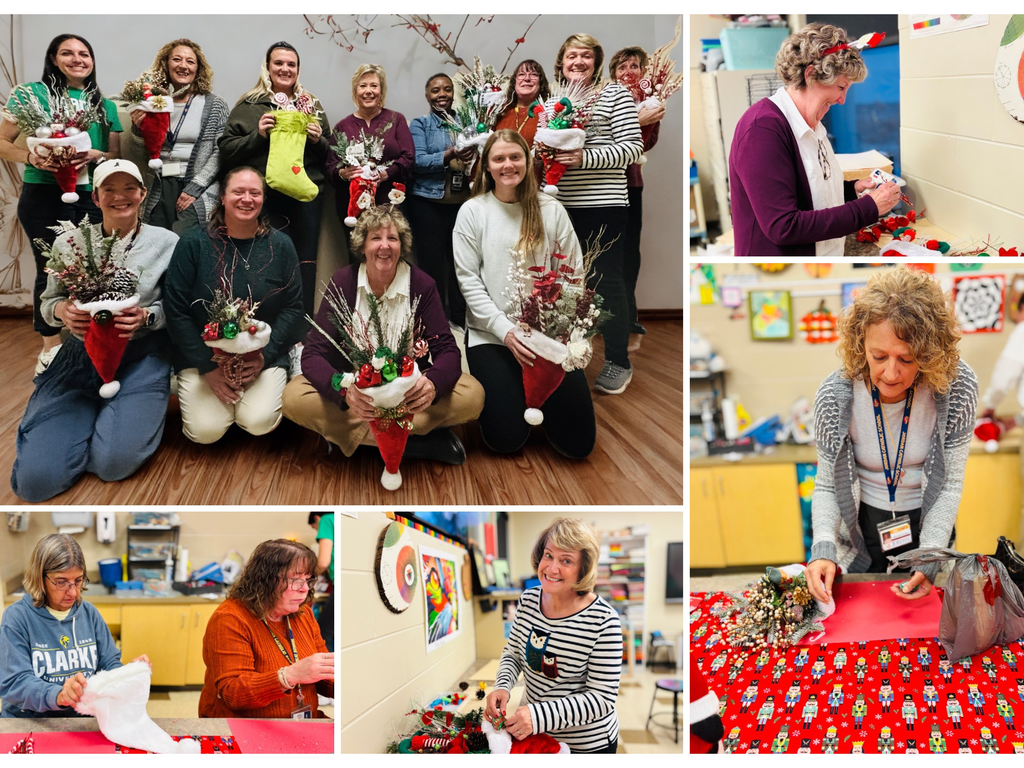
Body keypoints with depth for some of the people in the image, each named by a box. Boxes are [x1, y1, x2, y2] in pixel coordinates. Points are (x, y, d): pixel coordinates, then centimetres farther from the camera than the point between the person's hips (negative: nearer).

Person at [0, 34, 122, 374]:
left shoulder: (104, 104, 12)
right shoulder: (32, 94, 0)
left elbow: (116, 153, 13)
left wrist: (96, 156, -9)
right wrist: (31, 157, -21)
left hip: (94, 196, 3)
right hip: (45, 196, -3)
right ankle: (51, 347, 15)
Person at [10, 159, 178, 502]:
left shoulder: (166, 243, 0)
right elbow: (48, 301, 10)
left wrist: (147, 316, -20)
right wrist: (62, 310, -14)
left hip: (141, 357, -2)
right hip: (81, 355, 2)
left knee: (114, 462, -23)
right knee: (35, 479, -13)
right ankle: (91, 414, 18)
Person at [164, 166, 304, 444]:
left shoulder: (280, 246, 2)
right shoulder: (194, 244, -4)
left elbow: (293, 308, 1)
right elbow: (176, 311, -5)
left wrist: (265, 356, -12)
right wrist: (208, 367, -12)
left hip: (264, 357, 1)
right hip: (203, 356, 0)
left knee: (259, 423, -23)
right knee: (206, 430, -19)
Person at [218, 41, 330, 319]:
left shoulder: (312, 105, 16)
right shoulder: (249, 105, 8)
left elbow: (329, 155, 19)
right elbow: (226, 150, 2)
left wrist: (318, 140, -2)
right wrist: (257, 135, -11)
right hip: (266, 199, -2)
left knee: (305, 264, 0)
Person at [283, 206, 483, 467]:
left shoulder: (422, 284, -11)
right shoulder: (343, 282, -12)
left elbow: (447, 350, -15)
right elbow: (313, 353, -18)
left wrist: (432, 384, -41)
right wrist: (345, 392, -41)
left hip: (409, 384, 0)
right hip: (353, 382, 0)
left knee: (472, 395, -25)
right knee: (294, 397, -29)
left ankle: (353, 433, -23)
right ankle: (419, 442, -26)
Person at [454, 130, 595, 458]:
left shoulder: (551, 210, 4)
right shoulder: (472, 211, 1)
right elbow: (468, 280, -4)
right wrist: (506, 331, -14)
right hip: (492, 335, -1)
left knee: (579, 441, -5)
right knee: (506, 438, -12)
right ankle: (497, 385, 21)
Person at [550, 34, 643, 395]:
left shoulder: (615, 94, -1)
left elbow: (633, 147, -9)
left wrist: (586, 158, -19)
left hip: (604, 205, -5)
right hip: (563, 204, 5)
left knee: (608, 281, -1)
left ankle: (618, 362, 8)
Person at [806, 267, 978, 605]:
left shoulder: (957, 386, -25)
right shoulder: (835, 395, -24)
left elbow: (950, 484, -17)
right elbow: (826, 487, -14)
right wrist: (823, 547, -31)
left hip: (930, 525, 1)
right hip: (863, 527, 0)